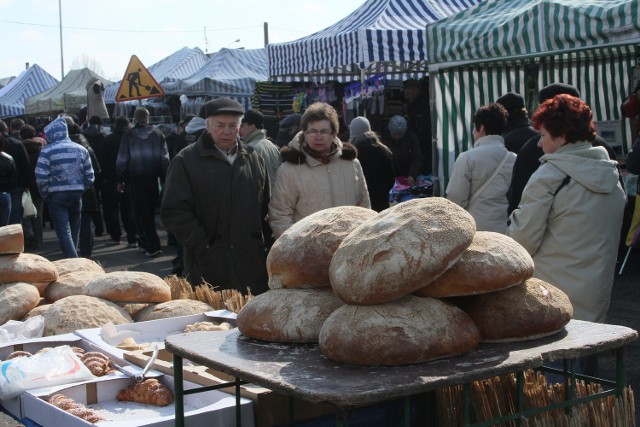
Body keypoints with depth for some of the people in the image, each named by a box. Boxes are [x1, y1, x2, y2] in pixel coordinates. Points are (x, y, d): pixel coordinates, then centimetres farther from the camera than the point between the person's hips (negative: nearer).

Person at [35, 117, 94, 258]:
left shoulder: (47, 151, -8)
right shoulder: (81, 149, 6)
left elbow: (41, 177, -13)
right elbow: (89, 175, 6)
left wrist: (45, 194, 1)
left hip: (56, 195, -4)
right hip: (77, 194, 4)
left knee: (63, 231, -4)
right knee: (74, 229, 18)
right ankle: (72, 257, 31)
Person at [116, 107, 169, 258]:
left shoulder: (129, 135, -5)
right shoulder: (157, 133, 1)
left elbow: (122, 159, -4)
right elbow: (164, 158, 1)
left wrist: (121, 180, 3)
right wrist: (165, 178, 6)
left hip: (135, 179, -3)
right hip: (152, 178, 3)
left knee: (141, 213, -1)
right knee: (150, 212, 16)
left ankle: (153, 247, -9)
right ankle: (144, 243, 26)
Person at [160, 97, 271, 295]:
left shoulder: (254, 159, 13)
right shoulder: (186, 160, -1)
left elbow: (266, 205, 20)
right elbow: (174, 212, -6)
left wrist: (261, 242, 8)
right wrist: (203, 247, -11)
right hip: (208, 268, -4)